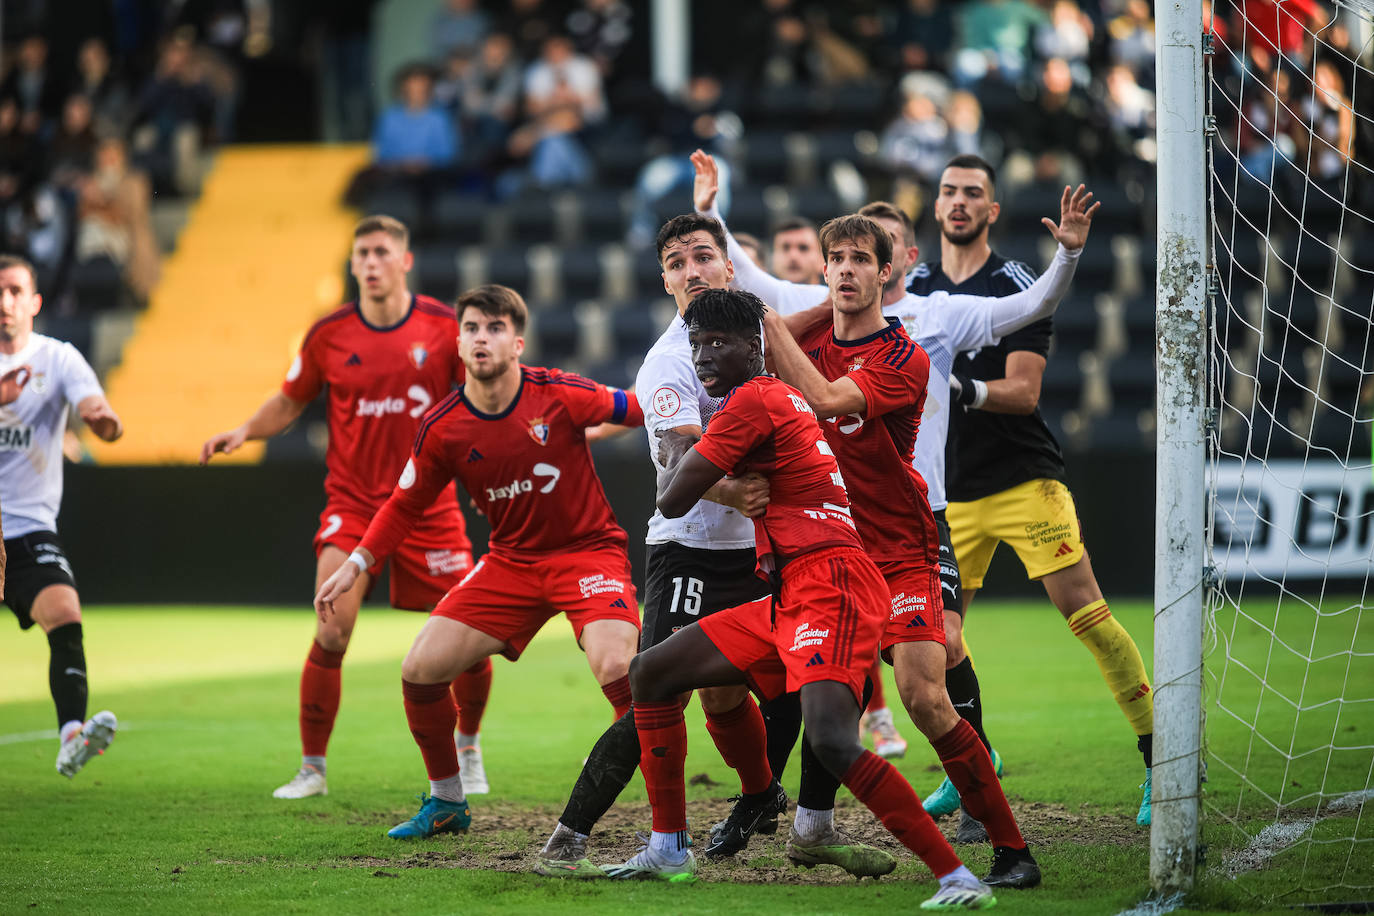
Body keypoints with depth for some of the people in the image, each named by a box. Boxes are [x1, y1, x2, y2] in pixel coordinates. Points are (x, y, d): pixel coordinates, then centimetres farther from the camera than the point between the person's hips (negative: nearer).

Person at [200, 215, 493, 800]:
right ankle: (311, 768, -2)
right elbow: (289, 402, 11)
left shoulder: (444, 327, -4)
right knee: (331, 635, -16)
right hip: (351, 504, -1)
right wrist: (244, 431, -6)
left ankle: (467, 751, 26)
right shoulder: (329, 335, -2)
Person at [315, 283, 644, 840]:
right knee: (420, 670, -5)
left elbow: (640, 412, -2)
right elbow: (405, 505, 8)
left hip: (587, 549, -4)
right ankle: (446, 804, 17)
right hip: (512, 560, 4)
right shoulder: (442, 429, -7)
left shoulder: (560, 396, -17)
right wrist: (355, 566, 3)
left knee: (617, 666, -30)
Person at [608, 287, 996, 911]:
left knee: (831, 740, -28)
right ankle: (669, 852, 19)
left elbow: (672, 501, -5)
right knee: (651, 673, 13)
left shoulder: (752, 400, -8)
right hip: (788, 599, 11)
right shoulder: (781, 395, 22)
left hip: (831, 585, -11)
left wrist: (672, 451, 15)